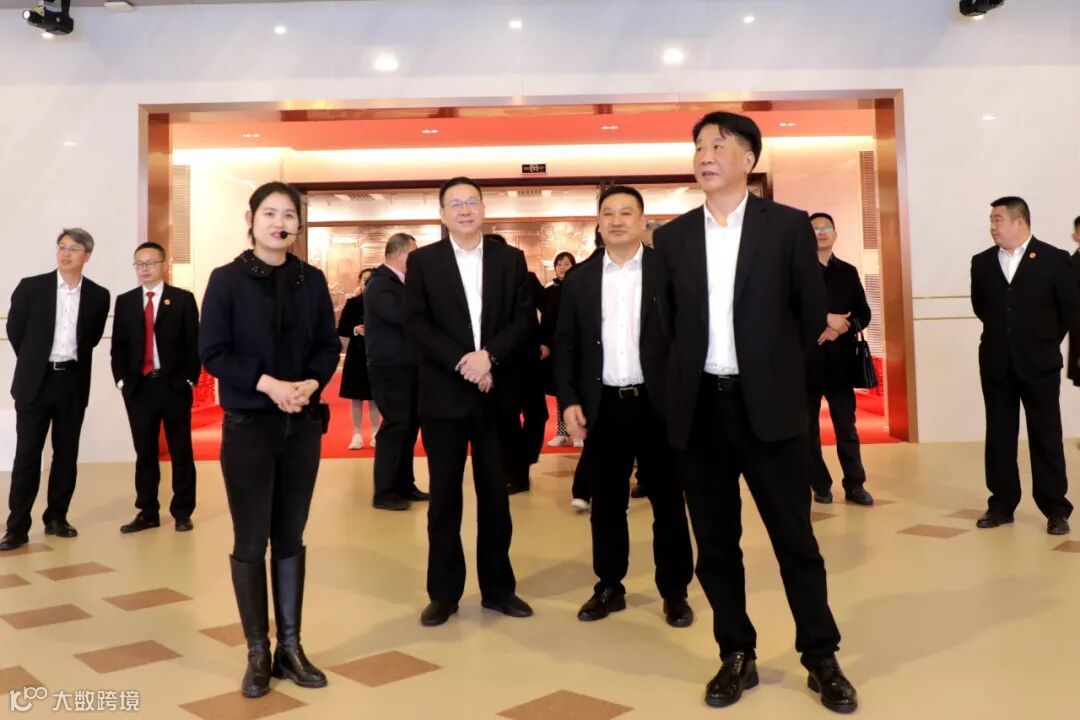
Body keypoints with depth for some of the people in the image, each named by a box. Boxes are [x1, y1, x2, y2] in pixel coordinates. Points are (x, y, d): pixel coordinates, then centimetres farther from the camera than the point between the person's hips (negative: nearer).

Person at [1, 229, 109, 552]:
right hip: (36, 381, -1)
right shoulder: (31, 287, -1)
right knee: (27, 455, 0)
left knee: (66, 454, 8)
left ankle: (56, 517, 20)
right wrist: (34, 362, 12)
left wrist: (70, 360, 12)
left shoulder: (98, 295, 2)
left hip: (73, 382, 2)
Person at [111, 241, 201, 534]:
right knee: (144, 453, 8)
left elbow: (194, 343, -1)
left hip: (174, 386, -3)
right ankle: (147, 512, 18)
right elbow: (118, 345, 10)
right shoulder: (125, 301, 10)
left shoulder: (183, 299, 1)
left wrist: (189, 379, -7)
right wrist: (121, 380, 0)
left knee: (181, 452, 5)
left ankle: (182, 512, 14)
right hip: (138, 387, 3)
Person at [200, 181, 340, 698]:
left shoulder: (312, 280, 5)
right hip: (248, 425, -3)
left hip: (303, 424, 3)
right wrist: (267, 384, -19)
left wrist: (311, 383, -14)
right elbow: (212, 353, -7)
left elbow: (329, 346, 6)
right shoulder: (227, 280, -3)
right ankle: (258, 653, 18)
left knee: (291, 538, 10)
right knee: (251, 541, 4)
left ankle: (290, 648, 21)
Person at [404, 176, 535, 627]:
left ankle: (498, 588, 22)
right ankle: (444, 593, 18)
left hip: (496, 393, 1)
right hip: (444, 394, -1)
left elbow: (525, 318, 0)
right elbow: (416, 323, -5)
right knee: (444, 497, 6)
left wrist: (489, 355, -15)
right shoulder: (422, 260, 5)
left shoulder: (510, 259, 8)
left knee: (495, 496, 9)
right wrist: (463, 364, -15)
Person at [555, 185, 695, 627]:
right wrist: (568, 400, -3)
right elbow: (565, 344, 7)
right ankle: (609, 587, 25)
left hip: (658, 403, -2)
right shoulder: (580, 277, 7)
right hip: (603, 405, 3)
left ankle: (675, 591, 21)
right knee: (606, 501, 11)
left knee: (667, 499, 8)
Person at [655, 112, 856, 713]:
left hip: (769, 404, -2)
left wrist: (773, 370, 11)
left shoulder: (788, 225, 0)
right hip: (700, 406, 3)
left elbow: (812, 313, 5)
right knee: (715, 541, 9)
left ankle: (821, 657, 23)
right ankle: (737, 656, 25)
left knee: (795, 536, 6)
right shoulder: (673, 236, 7)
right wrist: (690, 376, 10)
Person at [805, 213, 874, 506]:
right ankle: (820, 485, 16)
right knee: (808, 427, 5)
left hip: (840, 360, 2)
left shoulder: (848, 272, 12)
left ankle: (855, 485, 11)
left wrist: (843, 327, -11)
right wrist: (826, 319, -18)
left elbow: (864, 313, 8)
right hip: (807, 360, -2)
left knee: (847, 426, 4)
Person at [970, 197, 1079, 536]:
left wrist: (1047, 339, 9)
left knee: (1046, 437, 3)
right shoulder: (982, 262, 4)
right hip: (995, 362, 3)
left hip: (1039, 362, -3)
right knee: (999, 437, 7)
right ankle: (1002, 504, 16)